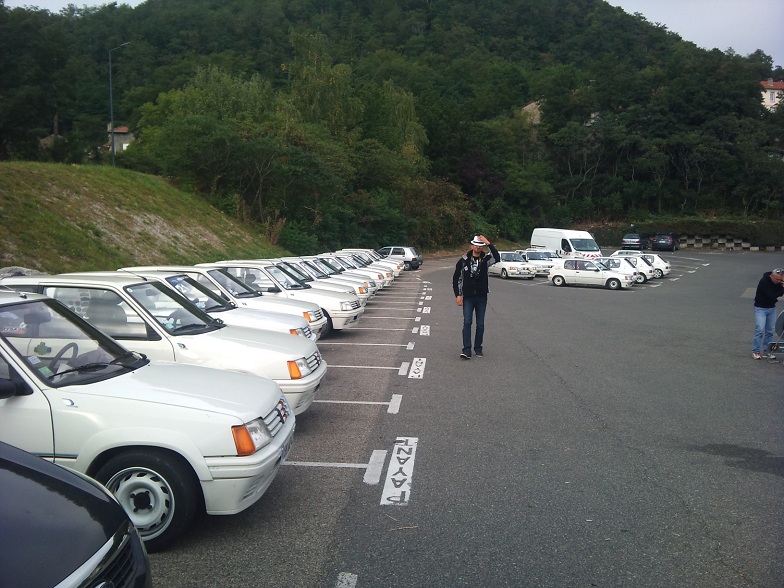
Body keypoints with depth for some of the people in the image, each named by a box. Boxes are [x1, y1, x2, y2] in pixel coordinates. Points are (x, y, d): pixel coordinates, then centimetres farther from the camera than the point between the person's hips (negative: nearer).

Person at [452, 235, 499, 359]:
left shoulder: (485, 259, 0)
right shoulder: (463, 260, 0)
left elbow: (497, 258, -24)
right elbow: (456, 279, 5)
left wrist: (488, 243, -25)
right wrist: (458, 295, -3)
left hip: (481, 297, 1)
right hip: (468, 297, -1)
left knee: (480, 324, 7)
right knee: (467, 322, -8)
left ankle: (478, 348, 18)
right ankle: (467, 350, -9)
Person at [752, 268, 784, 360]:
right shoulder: (764, 282, -21)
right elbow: (772, 296, -26)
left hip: (772, 308, 6)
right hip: (760, 308, -6)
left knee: (769, 331, 7)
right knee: (760, 330, -11)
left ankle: (767, 351, 14)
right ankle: (756, 351, -6)